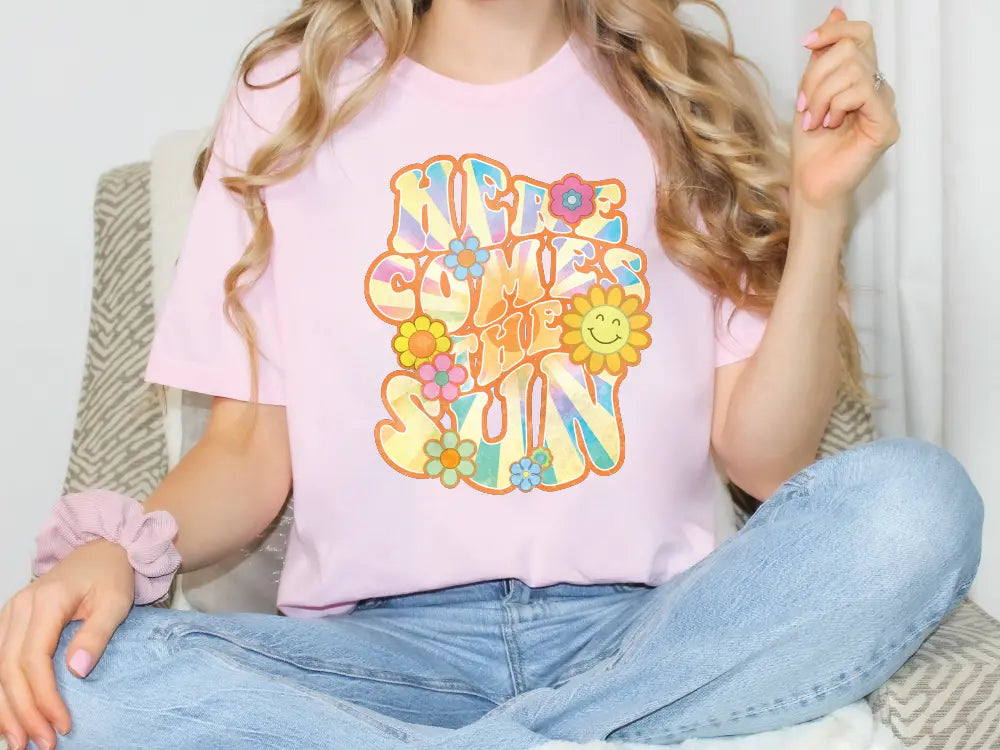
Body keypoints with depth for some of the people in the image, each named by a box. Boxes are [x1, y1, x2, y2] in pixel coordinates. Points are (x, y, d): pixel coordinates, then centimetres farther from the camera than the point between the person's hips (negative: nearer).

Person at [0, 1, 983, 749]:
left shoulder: (691, 103, 9)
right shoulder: (291, 99, 8)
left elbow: (764, 461, 3)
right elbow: (250, 446, 6)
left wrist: (820, 210, -9)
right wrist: (119, 545, -15)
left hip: (644, 630, 1)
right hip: (381, 641, 0)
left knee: (916, 503, -26)